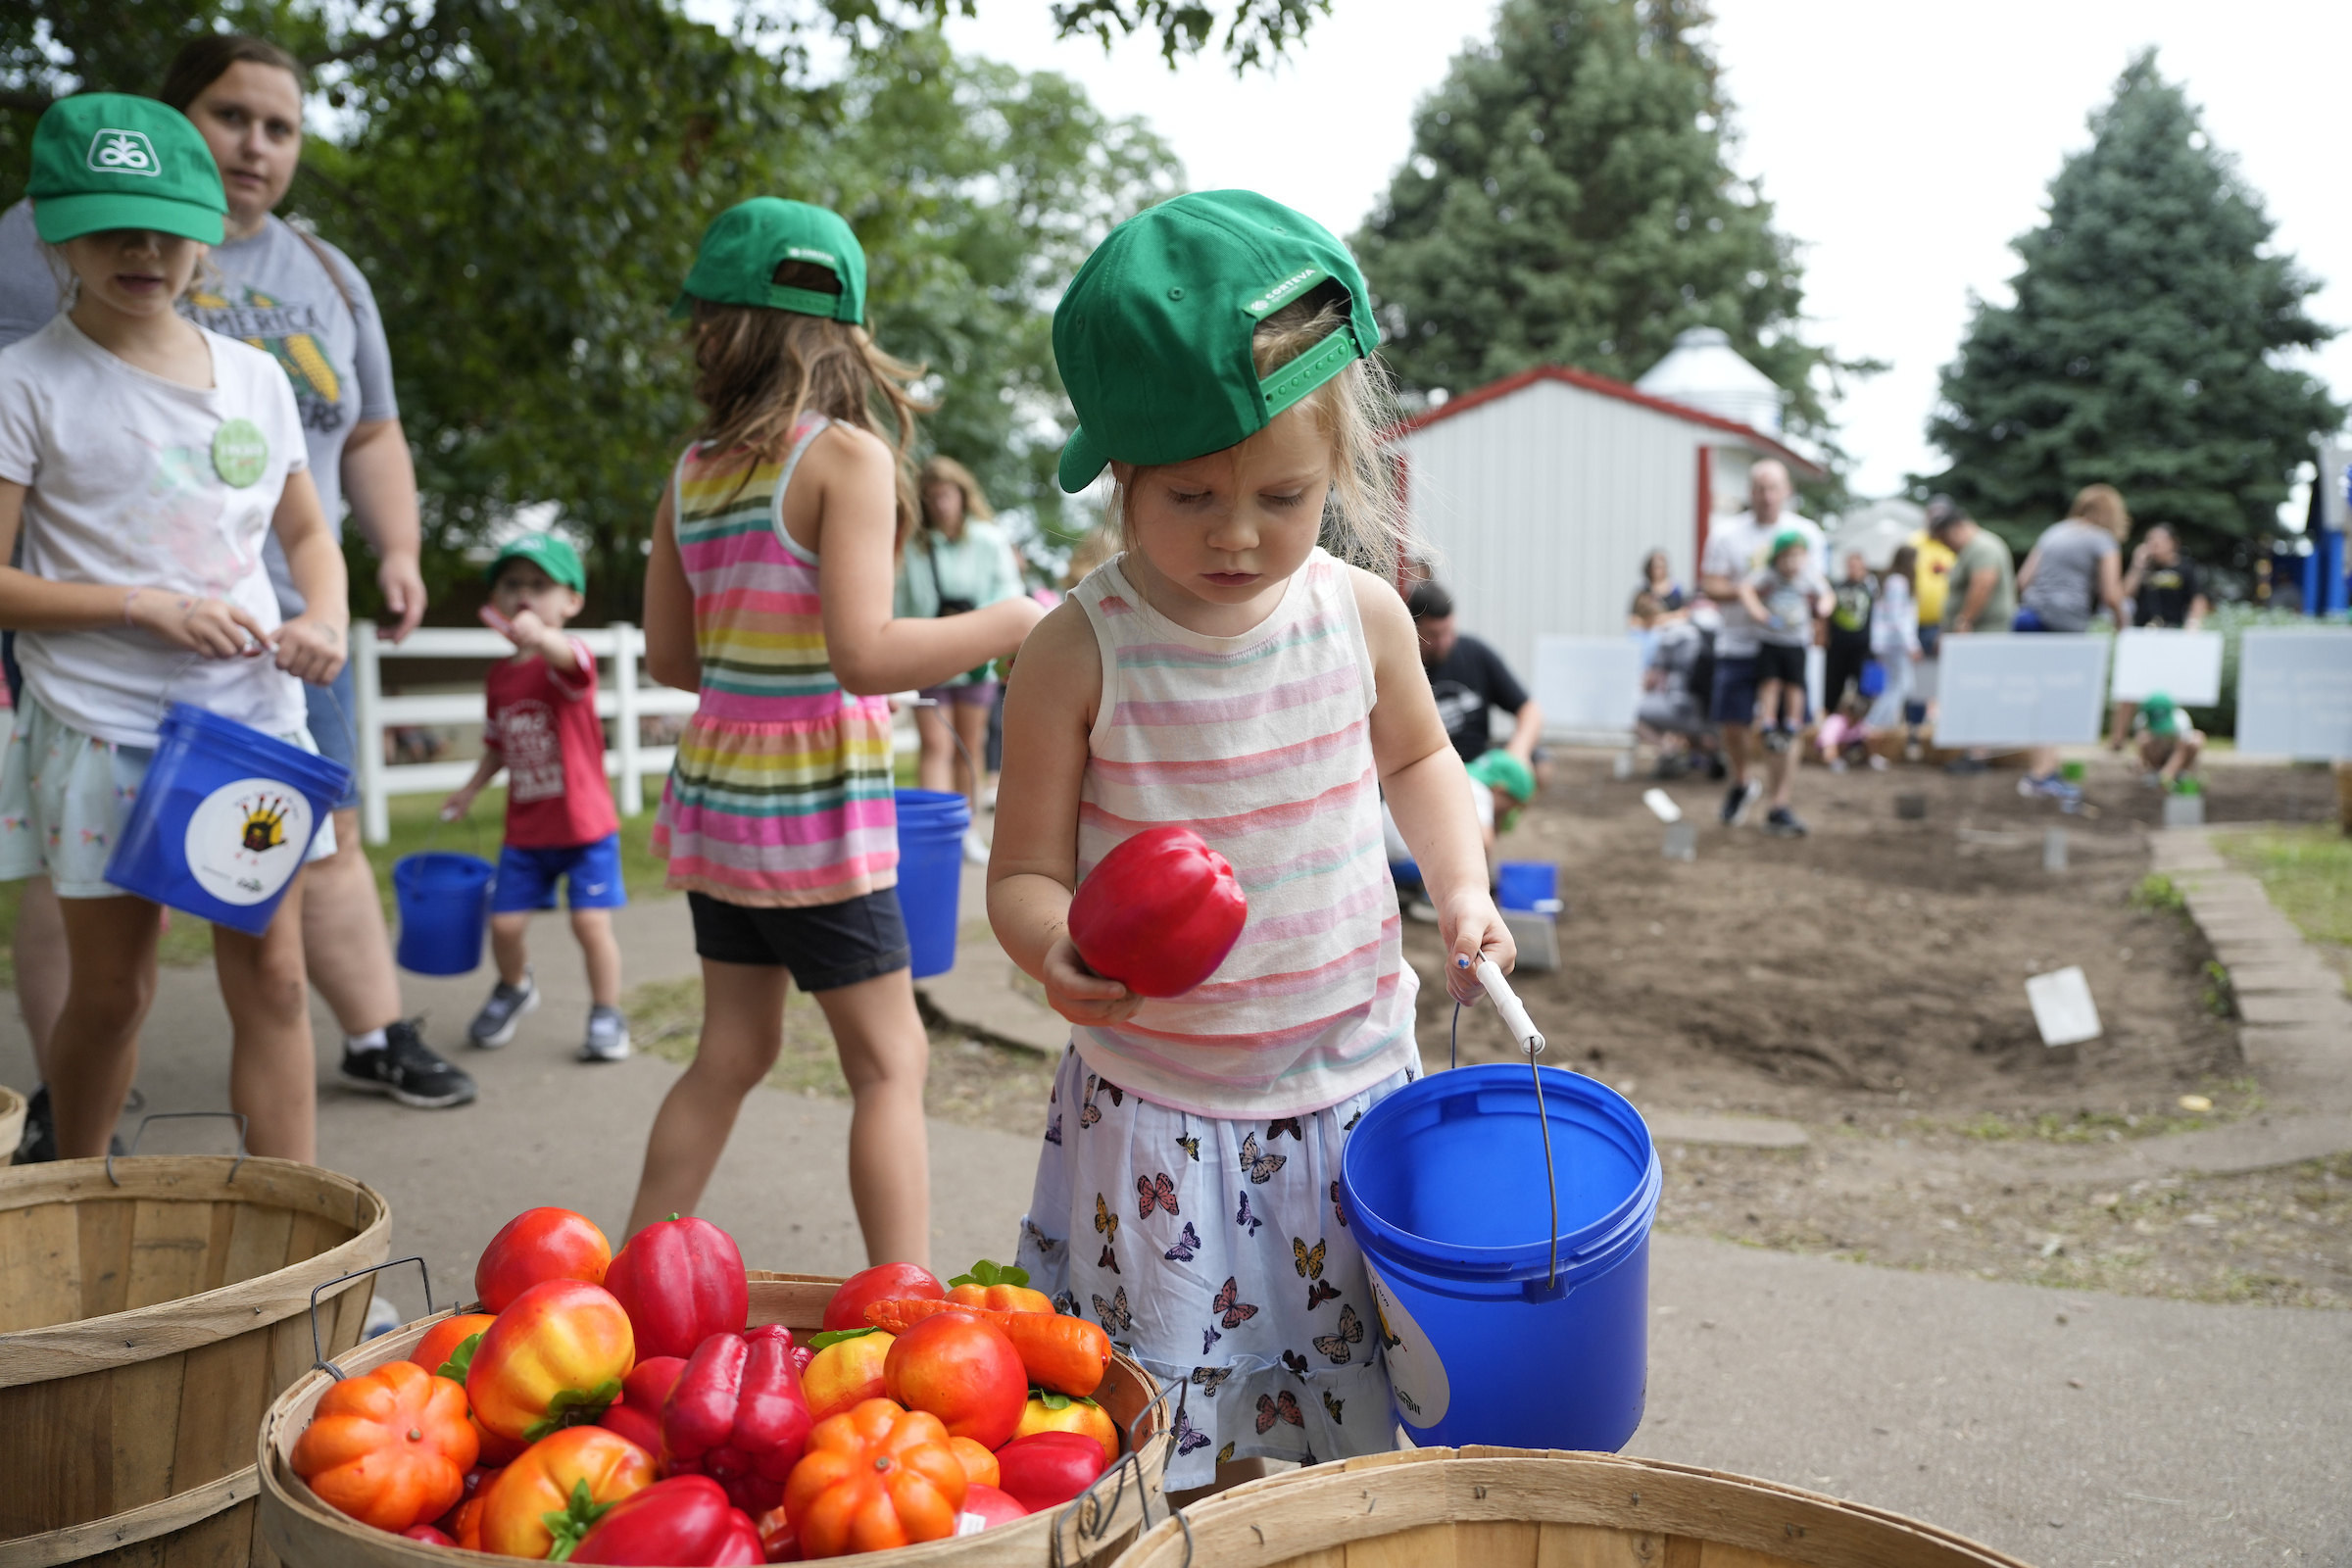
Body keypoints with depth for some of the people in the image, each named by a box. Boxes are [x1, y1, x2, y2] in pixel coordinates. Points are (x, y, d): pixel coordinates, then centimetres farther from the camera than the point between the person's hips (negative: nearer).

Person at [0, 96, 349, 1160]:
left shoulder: (256, 377, 8)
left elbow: (308, 532, 18)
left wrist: (324, 617, -2)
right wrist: (148, 607, -19)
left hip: (252, 715, 3)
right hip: (100, 727, -3)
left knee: (271, 975, 3)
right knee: (111, 988, 8)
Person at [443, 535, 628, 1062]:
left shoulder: (571, 661, -13)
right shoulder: (499, 676, 6)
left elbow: (569, 658, -40)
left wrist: (539, 636, -61)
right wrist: (471, 788, 5)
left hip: (585, 825, -5)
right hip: (525, 830, 5)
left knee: (591, 921, -10)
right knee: (505, 923, 3)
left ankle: (607, 1016, 11)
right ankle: (514, 989, 35)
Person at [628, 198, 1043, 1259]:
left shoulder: (693, 472, 6)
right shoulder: (847, 456, -13)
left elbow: (669, 658, 11)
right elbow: (863, 656, -23)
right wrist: (1015, 624, -14)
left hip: (714, 790, 7)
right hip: (813, 809, -7)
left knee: (732, 1051, 18)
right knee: (890, 1063, 3)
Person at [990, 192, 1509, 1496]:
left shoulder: (1363, 615, -4)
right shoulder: (1080, 656, -14)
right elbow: (1025, 873, -10)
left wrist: (1460, 882, 1)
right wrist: (1057, 945, -32)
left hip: (1350, 1081, 3)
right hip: (1154, 1107, -2)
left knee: (1354, 1432, 15)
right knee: (1156, 1458, 7)